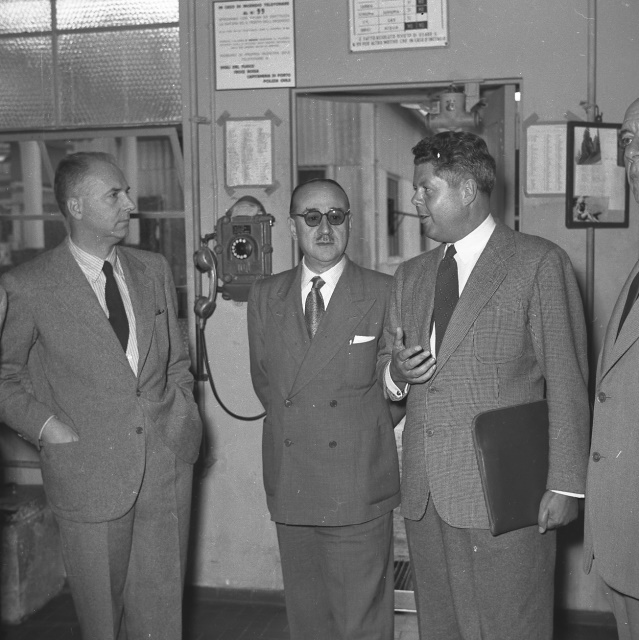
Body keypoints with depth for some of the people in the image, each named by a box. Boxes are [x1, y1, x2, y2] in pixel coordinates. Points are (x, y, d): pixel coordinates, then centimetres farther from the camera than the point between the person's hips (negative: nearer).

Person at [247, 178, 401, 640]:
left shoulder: (385, 294, -2)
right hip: (290, 484, 3)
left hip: (359, 487, -3)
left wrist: (363, 431, 1)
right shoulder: (265, 296, 8)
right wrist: (295, 426, 7)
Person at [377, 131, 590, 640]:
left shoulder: (539, 263, -4)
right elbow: (385, 362, 22)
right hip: (426, 498, 6)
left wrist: (566, 485, -9)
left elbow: (567, 383, -5)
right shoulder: (410, 275, 15)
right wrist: (396, 372, -3)